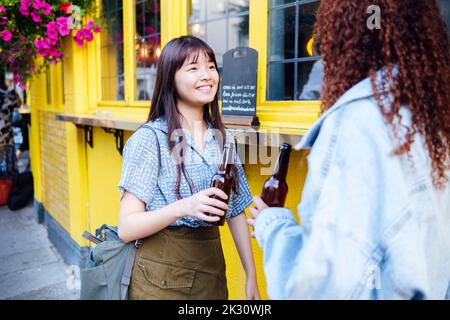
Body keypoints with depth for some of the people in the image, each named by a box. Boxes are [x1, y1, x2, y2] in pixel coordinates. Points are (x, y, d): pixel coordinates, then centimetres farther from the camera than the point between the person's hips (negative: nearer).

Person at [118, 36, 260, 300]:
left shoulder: (224, 140, 2)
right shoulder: (149, 137, -13)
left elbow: (237, 212, 8)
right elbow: (126, 228, -15)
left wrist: (252, 276, 5)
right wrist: (182, 208, -31)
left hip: (212, 270, 4)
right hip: (161, 276, -4)